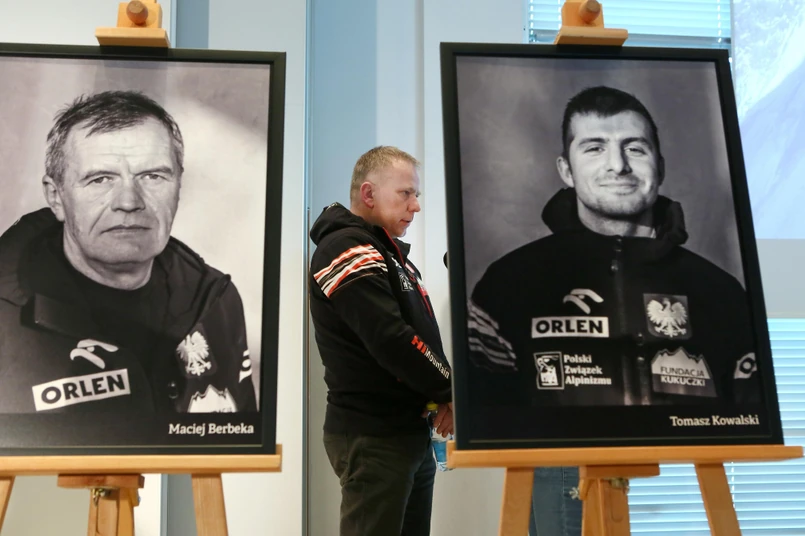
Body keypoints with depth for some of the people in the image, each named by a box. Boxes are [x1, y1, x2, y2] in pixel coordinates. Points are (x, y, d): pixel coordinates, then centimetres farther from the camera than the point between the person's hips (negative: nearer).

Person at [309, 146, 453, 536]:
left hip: (412, 431, 9)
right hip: (374, 437, -9)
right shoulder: (347, 251, -13)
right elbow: (391, 341, -23)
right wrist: (450, 389, -11)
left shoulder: (389, 252, 17)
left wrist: (439, 395, 0)